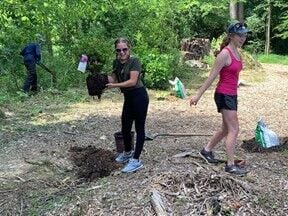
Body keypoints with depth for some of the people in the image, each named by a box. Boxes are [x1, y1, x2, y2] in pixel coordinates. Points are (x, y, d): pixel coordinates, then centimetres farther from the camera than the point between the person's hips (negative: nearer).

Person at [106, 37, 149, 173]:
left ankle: (136, 161, 5)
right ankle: (127, 153, 39)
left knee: (139, 128, 0)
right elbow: (114, 79, 7)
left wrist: (114, 85, -26)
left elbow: (133, 81, -21)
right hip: (128, 98, 8)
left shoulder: (134, 61, -13)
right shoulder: (116, 63, 9)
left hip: (139, 96, -8)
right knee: (125, 128, 15)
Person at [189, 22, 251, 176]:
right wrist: (198, 95, -13)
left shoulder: (236, 52, 10)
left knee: (226, 128, 18)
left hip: (232, 95, 9)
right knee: (234, 130, -6)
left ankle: (206, 150, 33)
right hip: (224, 95, -9)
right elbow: (212, 76, -16)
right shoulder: (225, 54, -17)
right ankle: (230, 165, 2)